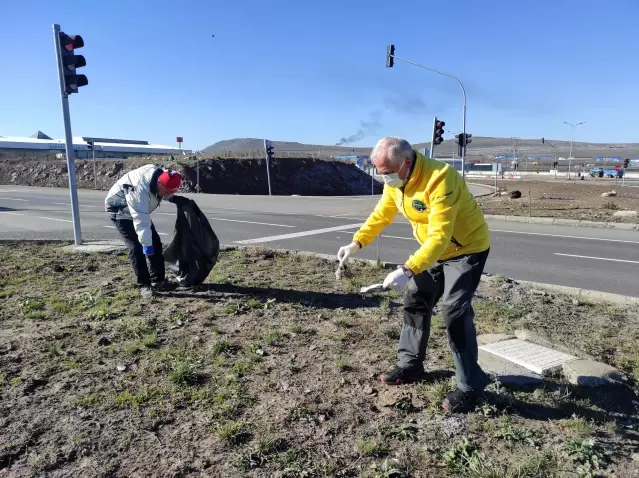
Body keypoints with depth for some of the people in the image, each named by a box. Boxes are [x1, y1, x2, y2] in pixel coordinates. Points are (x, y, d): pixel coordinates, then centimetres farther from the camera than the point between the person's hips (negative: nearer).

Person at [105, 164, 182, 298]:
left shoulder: (162, 175, -17)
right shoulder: (140, 188, -41)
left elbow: (167, 194, 9)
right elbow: (140, 220, -40)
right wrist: (146, 244, -38)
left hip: (139, 210, 8)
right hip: (119, 210, -8)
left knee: (155, 243, 4)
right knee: (136, 247, -15)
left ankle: (157, 280, 13)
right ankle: (144, 285, -5)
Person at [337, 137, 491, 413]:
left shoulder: (440, 180, -34)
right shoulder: (394, 181, -8)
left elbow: (439, 237, -38)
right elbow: (381, 215, 4)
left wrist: (407, 271, -47)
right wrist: (356, 243, -9)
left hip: (466, 248, -8)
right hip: (433, 250, 8)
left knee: (455, 312, -14)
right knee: (415, 302, 10)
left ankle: (470, 385, 1)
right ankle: (410, 365, 26)